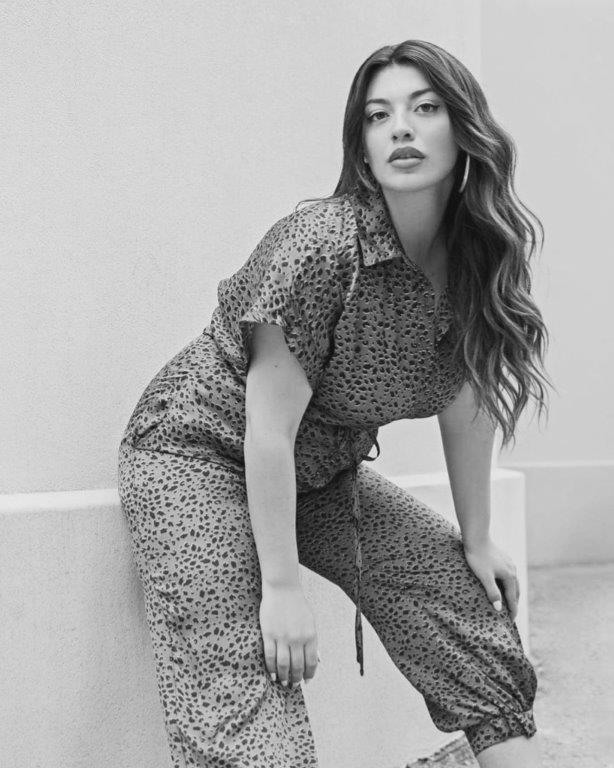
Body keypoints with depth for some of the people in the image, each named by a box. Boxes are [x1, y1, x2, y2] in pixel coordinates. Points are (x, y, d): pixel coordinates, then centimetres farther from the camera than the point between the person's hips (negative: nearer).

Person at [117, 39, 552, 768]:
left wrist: (476, 541, 8)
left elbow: (465, 401, 4)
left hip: (324, 476, 7)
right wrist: (283, 587, -20)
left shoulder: (474, 256, -5)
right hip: (198, 458, -7)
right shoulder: (320, 245, -26)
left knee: (477, 611, 4)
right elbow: (269, 429, -23)